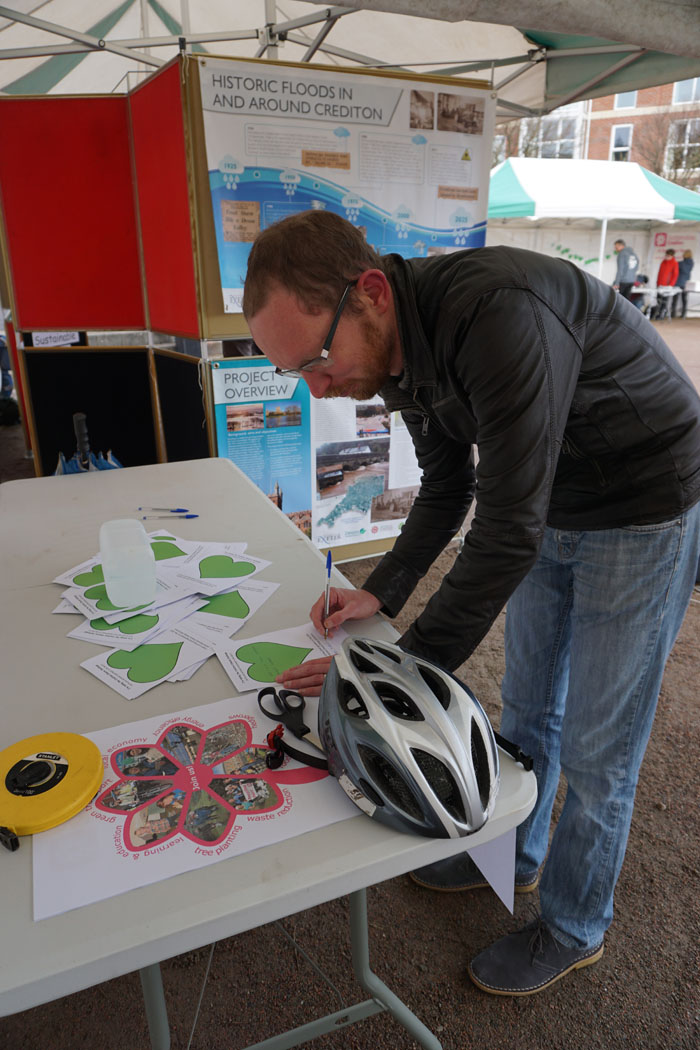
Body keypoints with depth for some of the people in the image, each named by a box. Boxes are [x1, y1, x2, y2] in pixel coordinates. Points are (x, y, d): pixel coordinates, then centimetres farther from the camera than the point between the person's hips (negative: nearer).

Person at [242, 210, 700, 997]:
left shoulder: (499, 314, -35)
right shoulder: (403, 349, -5)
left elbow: (509, 531, -34)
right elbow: (447, 489, 7)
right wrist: (382, 593, -3)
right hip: (552, 513, 8)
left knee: (594, 749, 6)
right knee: (526, 706, 19)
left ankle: (572, 930, 32)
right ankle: (515, 854, 45)